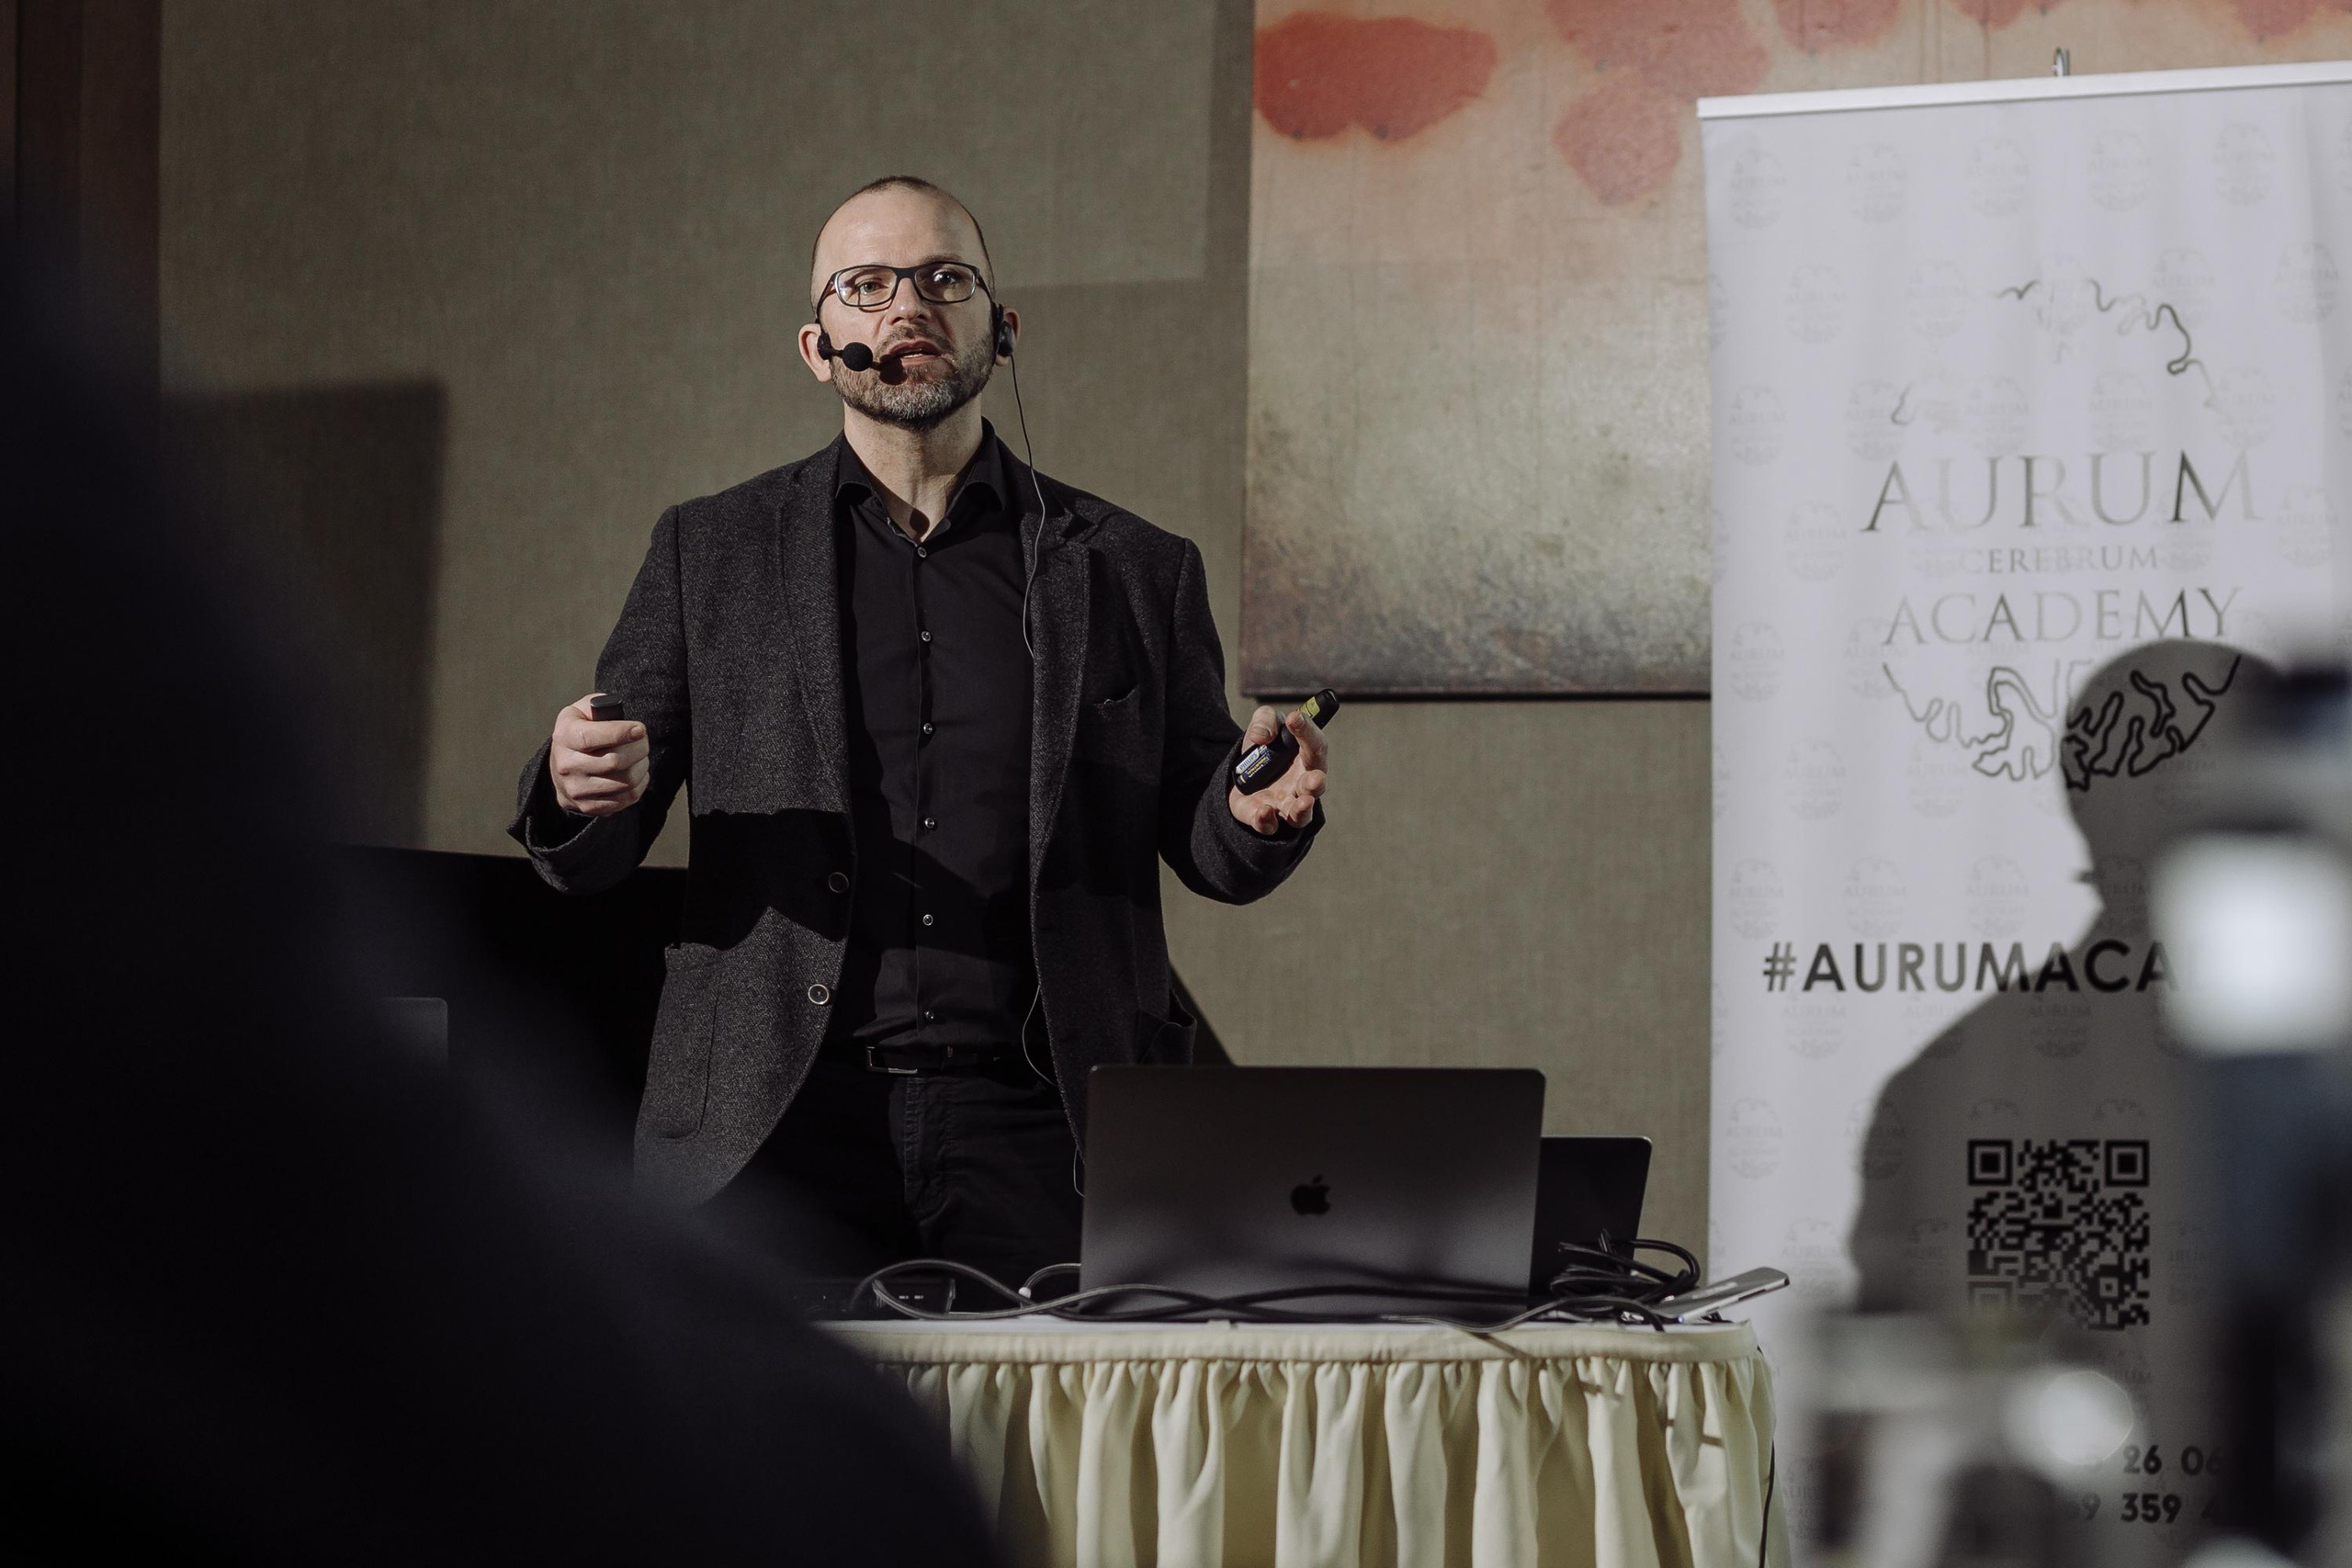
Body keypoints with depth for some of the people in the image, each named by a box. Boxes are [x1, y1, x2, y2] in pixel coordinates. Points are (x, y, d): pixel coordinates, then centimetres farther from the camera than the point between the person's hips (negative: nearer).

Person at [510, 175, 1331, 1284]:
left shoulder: (1133, 571, 14)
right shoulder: (710, 552, 14)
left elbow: (1208, 856, 15)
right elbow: (586, 861, 11)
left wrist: (1259, 809, -9)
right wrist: (585, 792, -13)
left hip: (1032, 1126, 0)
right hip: (775, 1131, 0)